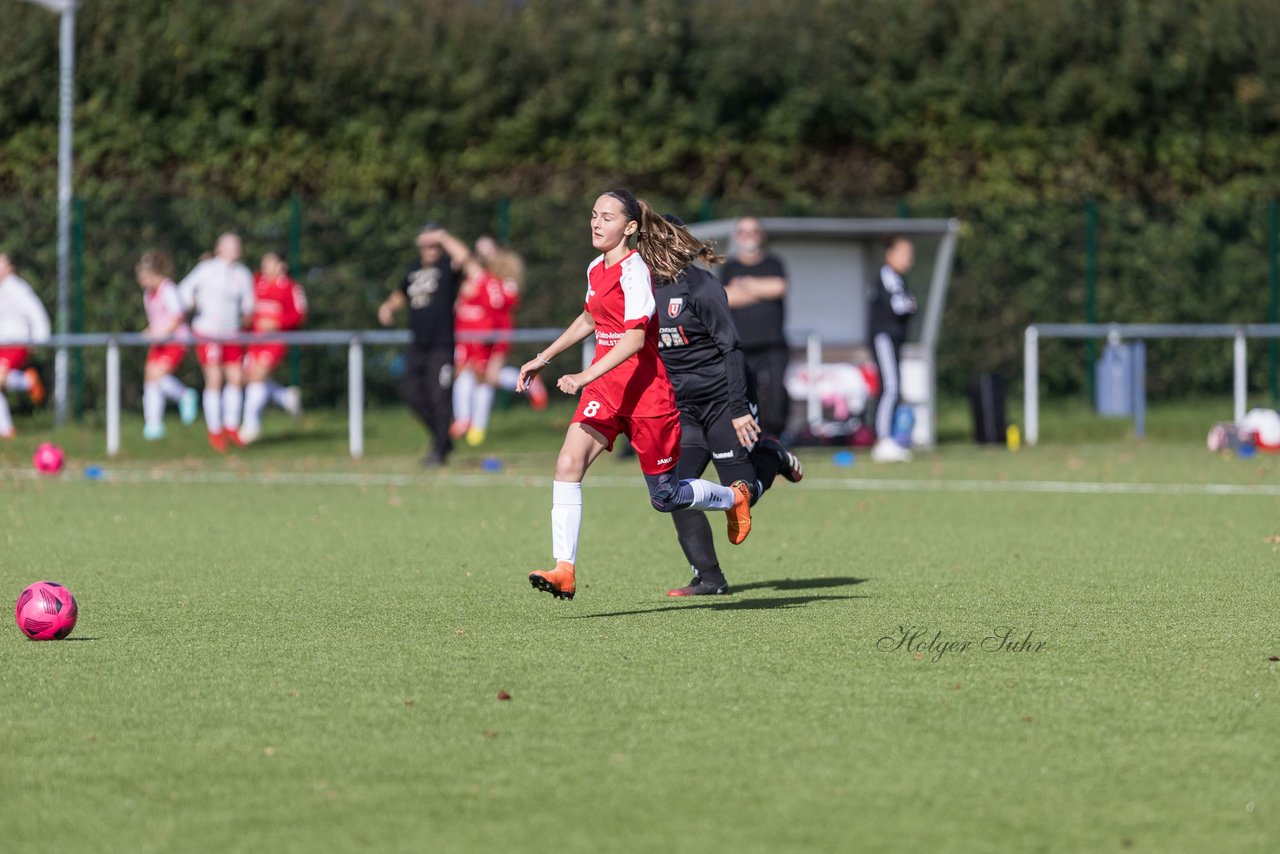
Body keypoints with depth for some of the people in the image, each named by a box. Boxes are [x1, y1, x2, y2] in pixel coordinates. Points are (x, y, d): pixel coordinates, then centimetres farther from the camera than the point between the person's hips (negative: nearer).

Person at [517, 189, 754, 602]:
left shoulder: (633, 270, -16)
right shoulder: (596, 269, 9)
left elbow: (635, 337, -26)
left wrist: (587, 376, -34)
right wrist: (544, 358, 28)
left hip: (644, 390, -7)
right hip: (604, 387, 7)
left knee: (665, 496, 7)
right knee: (568, 464, -16)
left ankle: (734, 498, 38)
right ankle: (564, 570, -19)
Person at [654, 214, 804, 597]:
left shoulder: (699, 285, -16)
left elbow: (731, 347, -18)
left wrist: (739, 407, -23)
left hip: (722, 398, -6)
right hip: (682, 406, 6)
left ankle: (772, 456, 27)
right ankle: (708, 577, 1)